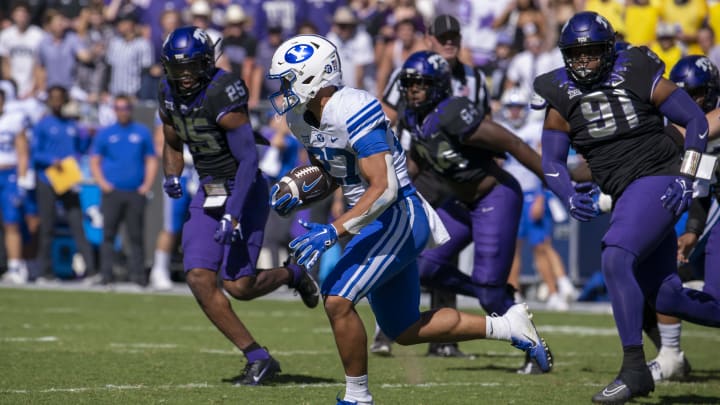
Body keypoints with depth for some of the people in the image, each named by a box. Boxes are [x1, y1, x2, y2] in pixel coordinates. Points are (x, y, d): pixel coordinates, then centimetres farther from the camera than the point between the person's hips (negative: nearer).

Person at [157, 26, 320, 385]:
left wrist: (233, 215, -27)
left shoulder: (222, 96, -23)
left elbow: (248, 159, -24)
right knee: (199, 278, -9)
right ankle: (258, 358, -1)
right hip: (209, 193, 7)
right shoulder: (169, 95, 1)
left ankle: (292, 275, 24)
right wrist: (172, 177, 0)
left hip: (243, 192, -7)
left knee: (238, 286, -11)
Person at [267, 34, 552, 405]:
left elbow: (383, 189, -28)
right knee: (404, 330, 15)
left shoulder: (353, 112, -24)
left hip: (398, 217, -10)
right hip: (377, 223, 10)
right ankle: (507, 327, 27)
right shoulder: (301, 119, 4)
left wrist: (333, 232, -34)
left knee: (338, 300, -21)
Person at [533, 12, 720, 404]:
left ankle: (635, 369, -23)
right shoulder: (562, 97, 2)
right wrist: (569, 195, -17)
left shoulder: (639, 77, -8)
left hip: (657, 182, -6)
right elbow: (551, 161, 3)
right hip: (626, 195, 6)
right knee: (664, 297, 7)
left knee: (615, 259, -25)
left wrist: (685, 177, -12)